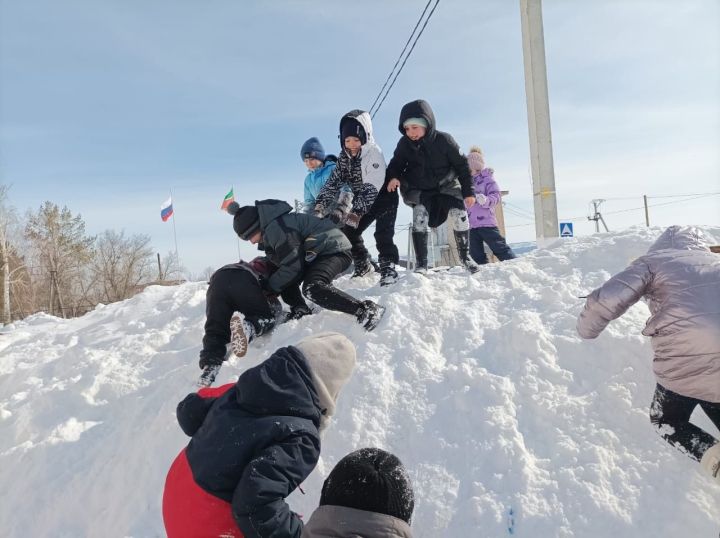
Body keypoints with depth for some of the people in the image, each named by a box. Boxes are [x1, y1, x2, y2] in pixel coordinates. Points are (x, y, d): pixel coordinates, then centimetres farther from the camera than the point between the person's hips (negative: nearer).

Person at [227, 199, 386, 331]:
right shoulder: (270, 229, 13)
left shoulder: (277, 228, -22)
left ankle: (367, 310, -35)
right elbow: (282, 260, 22)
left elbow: (292, 266, -21)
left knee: (312, 288, -33)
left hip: (334, 250, -12)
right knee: (285, 279, 16)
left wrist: (267, 286, -11)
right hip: (316, 253, 12)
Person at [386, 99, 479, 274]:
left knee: (459, 215, -16)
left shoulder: (443, 140, -19)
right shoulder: (404, 144, -14)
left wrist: (468, 191, -9)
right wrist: (393, 177, -24)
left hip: (446, 185, 0)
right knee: (420, 214, -23)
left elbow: (461, 164, -9)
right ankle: (421, 263, -16)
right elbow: (396, 163, 0)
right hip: (419, 189, 1)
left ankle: (464, 255, 8)